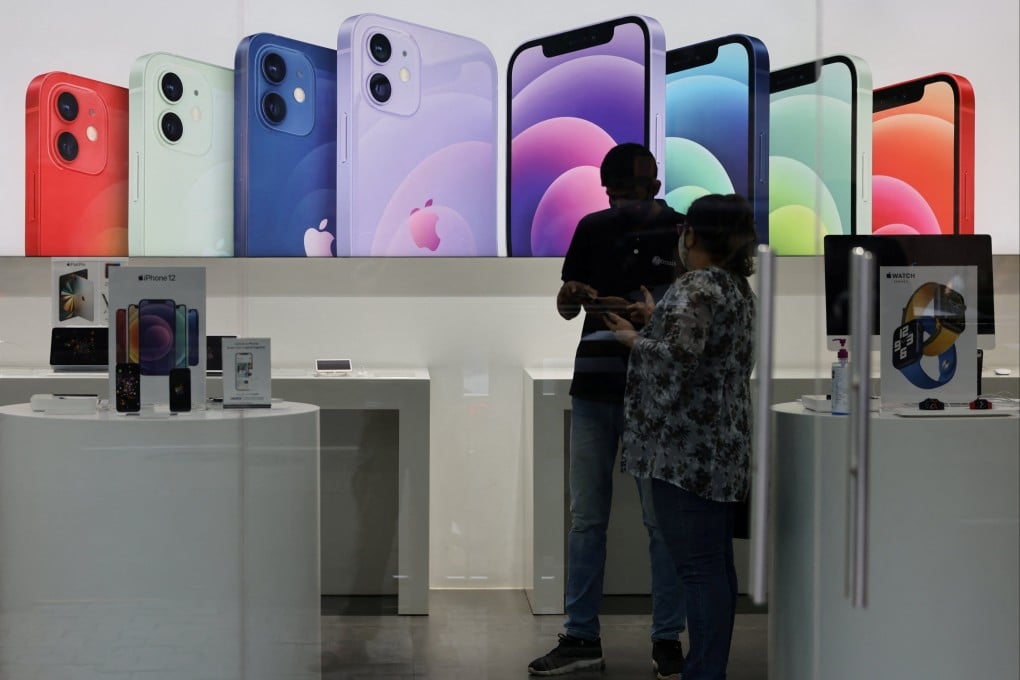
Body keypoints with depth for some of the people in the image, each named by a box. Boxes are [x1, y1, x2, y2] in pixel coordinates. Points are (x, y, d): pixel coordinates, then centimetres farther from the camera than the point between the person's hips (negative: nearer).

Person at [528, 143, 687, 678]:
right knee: (586, 517, 5)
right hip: (595, 385, 4)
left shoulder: (681, 233, -2)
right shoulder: (594, 229, 10)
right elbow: (566, 307, 13)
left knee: (662, 519, 0)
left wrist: (652, 316, -25)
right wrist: (571, 296, -10)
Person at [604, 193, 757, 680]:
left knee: (700, 570, -9)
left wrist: (633, 338, -11)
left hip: (687, 452, -10)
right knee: (715, 567, 12)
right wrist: (654, 319, 29)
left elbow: (679, 356, -27)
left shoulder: (697, 288, -13)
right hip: (719, 450, 10)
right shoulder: (735, 287, 16)